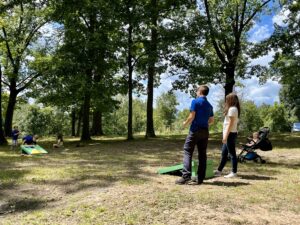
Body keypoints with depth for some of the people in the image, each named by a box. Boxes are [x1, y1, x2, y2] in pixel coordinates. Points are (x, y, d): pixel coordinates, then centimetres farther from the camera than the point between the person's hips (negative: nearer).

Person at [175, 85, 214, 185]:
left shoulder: (195, 101, -5)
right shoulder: (209, 105, 15)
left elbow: (192, 117, -12)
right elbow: (211, 121, 15)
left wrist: (185, 123, 4)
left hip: (195, 130, -6)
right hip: (205, 131, 6)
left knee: (187, 151, -4)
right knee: (202, 154, 7)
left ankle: (186, 176, -14)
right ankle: (200, 178, 10)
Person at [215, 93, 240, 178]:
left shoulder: (232, 109, -12)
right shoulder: (234, 109, 16)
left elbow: (230, 124, -17)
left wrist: (225, 136, -18)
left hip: (230, 134, -10)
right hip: (230, 134, 10)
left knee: (232, 154, -2)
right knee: (224, 153, 14)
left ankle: (234, 172, 7)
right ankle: (219, 171, 22)